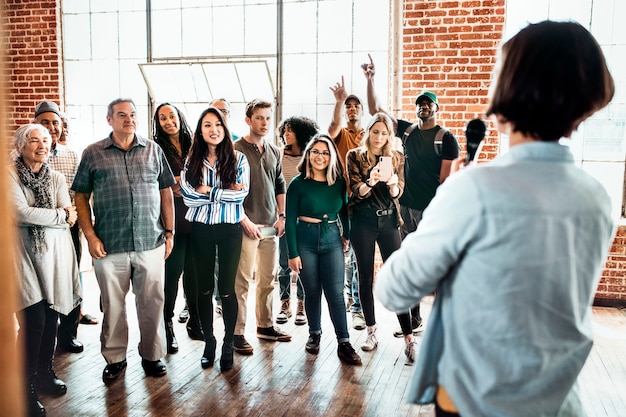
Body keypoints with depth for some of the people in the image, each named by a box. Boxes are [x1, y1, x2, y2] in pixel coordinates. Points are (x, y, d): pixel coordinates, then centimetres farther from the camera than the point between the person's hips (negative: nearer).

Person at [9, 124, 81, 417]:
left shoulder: (56, 178, 10)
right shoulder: (11, 175, -4)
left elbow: (69, 218, 1)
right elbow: (21, 213, -16)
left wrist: (35, 215, -14)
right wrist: (59, 215, -8)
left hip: (55, 254, 5)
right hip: (25, 254, -4)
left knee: (51, 318, 10)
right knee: (34, 320, -9)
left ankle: (45, 373, 28)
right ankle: (26, 388, 4)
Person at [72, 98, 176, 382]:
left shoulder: (153, 150, 8)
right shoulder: (93, 154, 4)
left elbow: (166, 193, 9)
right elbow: (81, 197, 5)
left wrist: (169, 232, 5)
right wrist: (90, 236, -4)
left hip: (151, 243, 1)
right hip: (109, 246, -1)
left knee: (152, 303, 8)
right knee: (112, 305, 9)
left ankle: (152, 355, 25)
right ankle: (115, 358, 26)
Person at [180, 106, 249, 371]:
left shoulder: (238, 159, 0)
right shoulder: (192, 161, 4)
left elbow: (241, 194, -11)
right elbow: (188, 196, -8)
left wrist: (208, 191, -10)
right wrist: (225, 192, -12)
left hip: (229, 229, -2)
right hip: (201, 229, 2)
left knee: (226, 289, 3)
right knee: (204, 288, 10)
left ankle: (228, 345, 18)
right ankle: (208, 342, 25)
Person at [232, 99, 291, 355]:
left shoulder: (274, 152, 14)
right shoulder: (236, 149, -5)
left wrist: (281, 216, 9)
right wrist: (245, 220, -15)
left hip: (270, 226, 6)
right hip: (247, 226, -6)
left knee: (267, 279, 13)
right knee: (243, 281, -4)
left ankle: (265, 325, 26)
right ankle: (238, 333, 4)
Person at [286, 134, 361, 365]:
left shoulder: (339, 182, 3)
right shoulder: (298, 183, -5)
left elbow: (344, 211, 16)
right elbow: (290, 220, -5)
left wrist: (346, 235, 10)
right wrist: (292, 254, -8)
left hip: (332, 239, 2)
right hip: (305, 240, -1)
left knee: (335, 292, -2)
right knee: (312, 292, 8)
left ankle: (344, 343, 4)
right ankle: (314, 334, 28)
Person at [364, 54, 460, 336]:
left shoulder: (446, 138, -2)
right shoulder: (407, 130, 12)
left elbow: (445, 178, -7)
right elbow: (375, 110, 12)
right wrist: (370, 79, 5)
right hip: (405, 207, 5)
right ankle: (414, 321, 19)